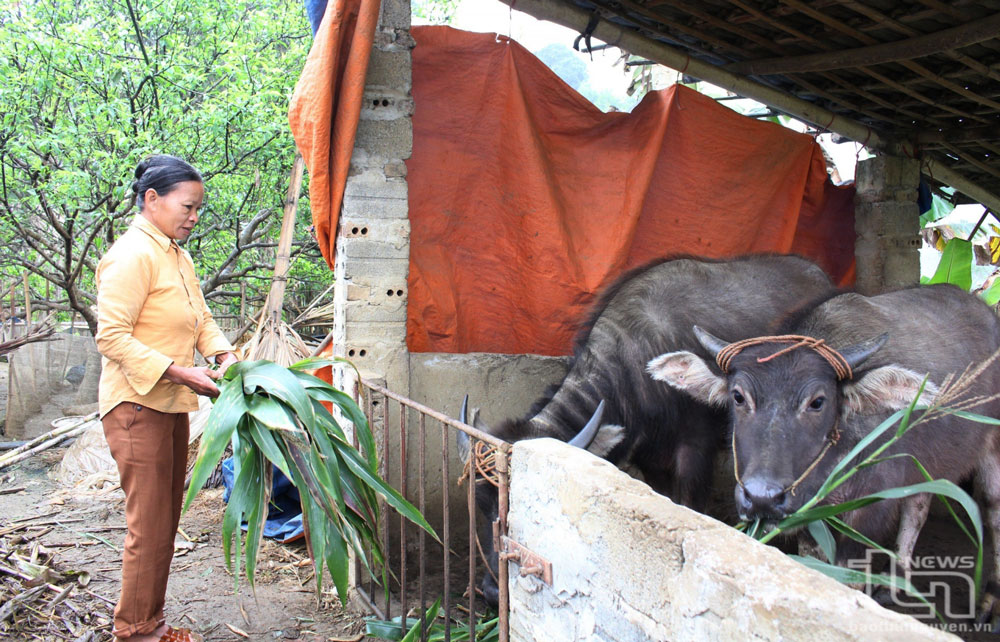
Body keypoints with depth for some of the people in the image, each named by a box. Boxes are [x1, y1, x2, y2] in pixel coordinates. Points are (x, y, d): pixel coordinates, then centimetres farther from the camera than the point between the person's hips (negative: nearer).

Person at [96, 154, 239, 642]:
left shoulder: (178, 257, 14)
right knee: (150, 525, -2)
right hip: (138, 405, -9)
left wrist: (224, 355, -2)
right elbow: (111, 337, -21)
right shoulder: (132, 255, -16)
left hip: (171, 405, 9)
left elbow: (201, 320, 17)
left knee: (165, 519, 16)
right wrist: (179, 372, -24)